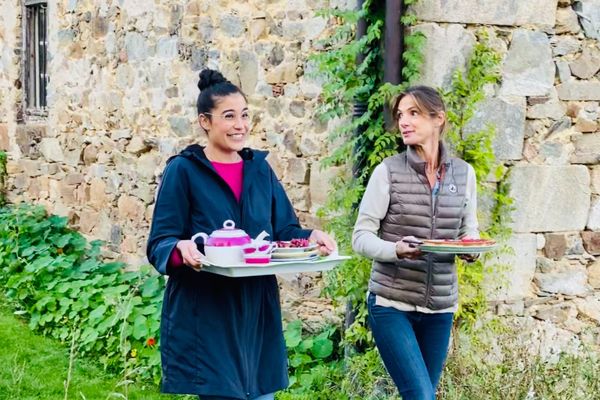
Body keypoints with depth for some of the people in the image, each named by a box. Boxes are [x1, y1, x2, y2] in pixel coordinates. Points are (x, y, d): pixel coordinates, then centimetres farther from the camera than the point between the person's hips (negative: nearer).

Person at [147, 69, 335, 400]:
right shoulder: (183, 170, -4)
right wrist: (182, 248, -30)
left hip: (257, 313, 5)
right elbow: (159, 244, -8)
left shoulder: (259, 168, 12)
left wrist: (310, 237, -9)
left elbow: (284, 230, 12)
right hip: (205, 317, -5)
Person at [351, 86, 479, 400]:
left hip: (440, 307, 4)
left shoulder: (464, 173, 5)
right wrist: (396, 250, -27)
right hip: (391, 303, -4)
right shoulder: (388, 171, -6)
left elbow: (469, 231, 13)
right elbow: (361, 237, -7)